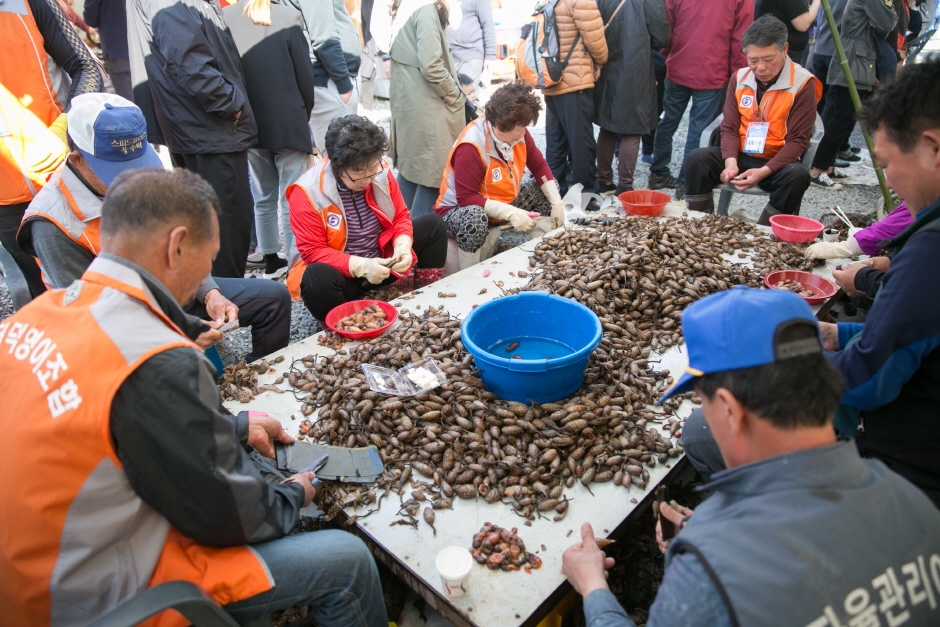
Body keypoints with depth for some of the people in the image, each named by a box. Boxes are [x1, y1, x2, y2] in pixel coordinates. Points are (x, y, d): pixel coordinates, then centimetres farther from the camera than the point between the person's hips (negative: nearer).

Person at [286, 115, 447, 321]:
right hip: (341, 271, -5)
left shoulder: (381, 171, -8)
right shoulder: (308, 192, -21)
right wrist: (360, 265, -32)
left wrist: (403, 246, -21)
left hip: (383, 261, 5)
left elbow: (400, 217, 1)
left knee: (433, 224, -5)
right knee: (317, 279, -40)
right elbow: (313, 251, -21)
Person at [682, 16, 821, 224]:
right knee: (697, 158, -21)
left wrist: (764, 171, -28)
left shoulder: (803, 83, -10)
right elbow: (729, 127, 1)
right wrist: (731, 162, -19)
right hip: (741, 156, 3)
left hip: (777, 162, -3)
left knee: (798, 175, -34)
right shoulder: (739, 78, 2)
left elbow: (797, 139, -13)